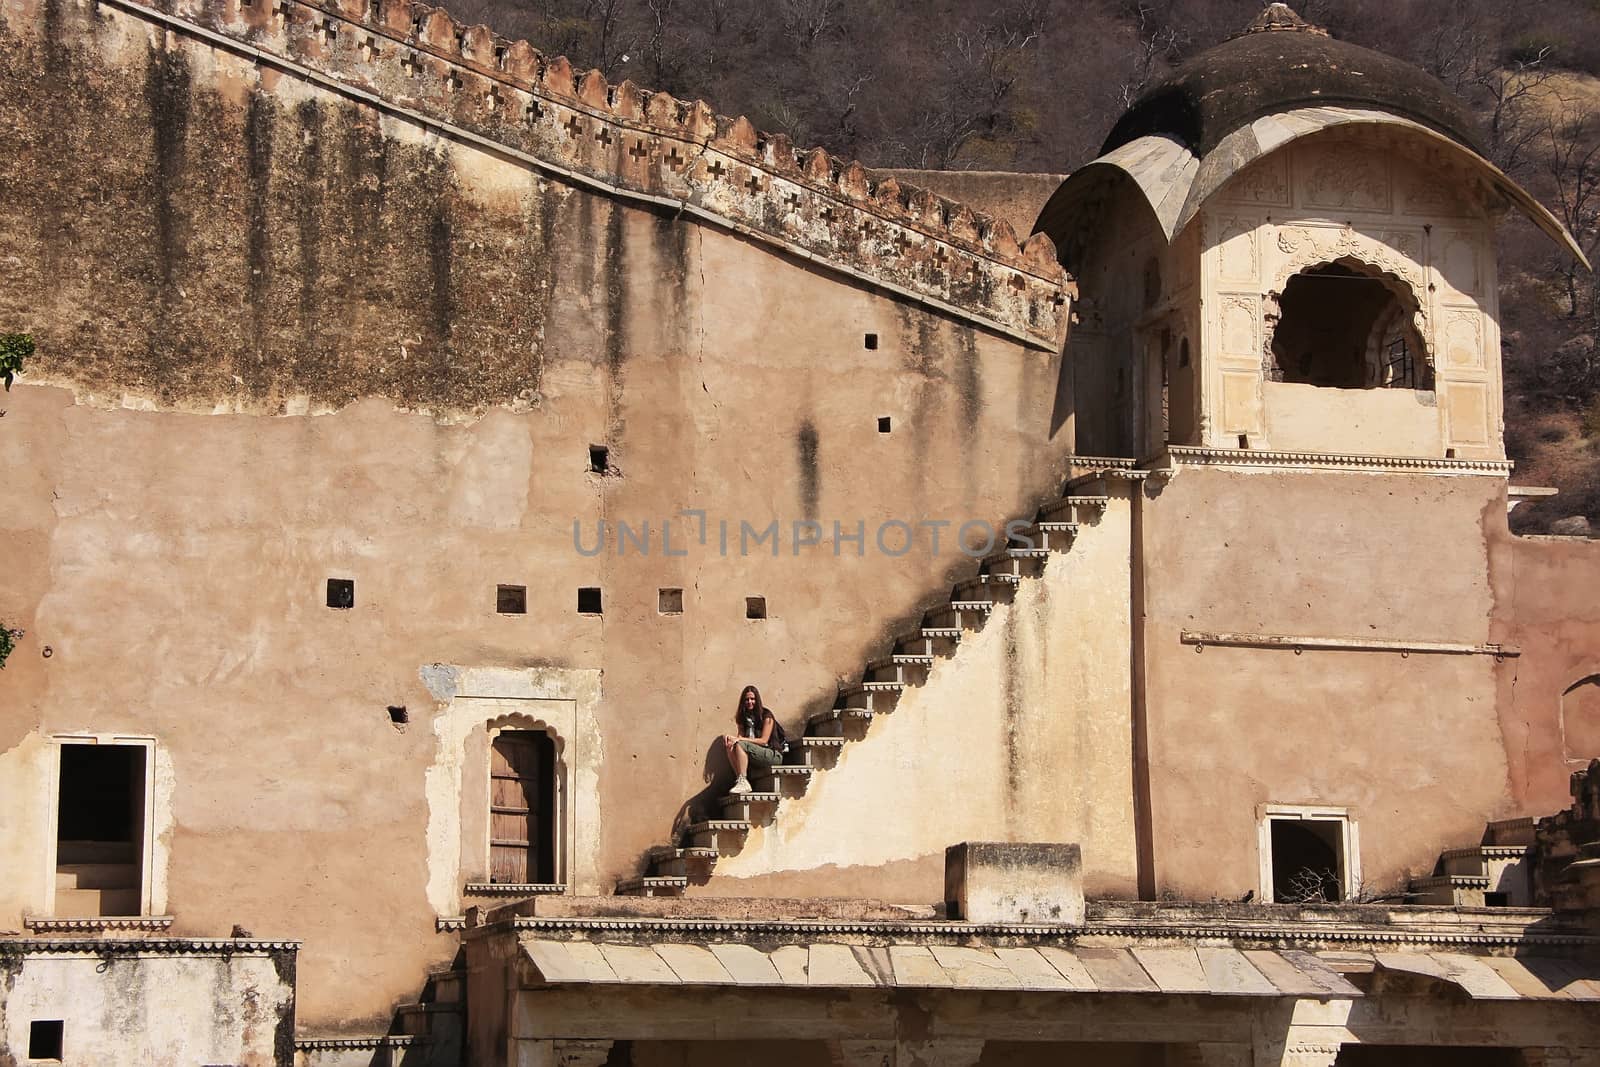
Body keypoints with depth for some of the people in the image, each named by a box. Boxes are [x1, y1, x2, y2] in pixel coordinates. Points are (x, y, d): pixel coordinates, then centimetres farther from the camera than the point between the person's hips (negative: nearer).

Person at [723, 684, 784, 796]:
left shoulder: (766, 716, -4)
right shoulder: (744, 717, 16)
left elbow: (764, 740, -11)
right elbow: (740, 736, 5)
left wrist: (739, 739, -18)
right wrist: (730, 737, -19)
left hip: (773, 755, -6)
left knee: (740, 745, -29)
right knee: (729, 747, -19)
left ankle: (743, 782, -36)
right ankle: (740, 782, -28)